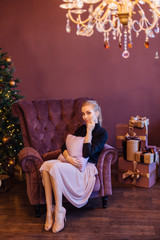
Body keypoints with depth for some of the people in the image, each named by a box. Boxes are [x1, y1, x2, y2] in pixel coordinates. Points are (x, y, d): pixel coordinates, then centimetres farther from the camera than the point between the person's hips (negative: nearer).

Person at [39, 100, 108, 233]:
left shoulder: (102, 133, -2)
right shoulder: (82, 128, 19)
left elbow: (87, 153, -16)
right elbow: (65, 146, 11)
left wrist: (89, 131, -11)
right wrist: (68, 157, -12)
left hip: (87, 167, -6)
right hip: (72, 162, 6)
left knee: (56, 167, -34)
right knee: (46, 165, -26)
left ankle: (59, 212, -24)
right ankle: (49, 210, -27)